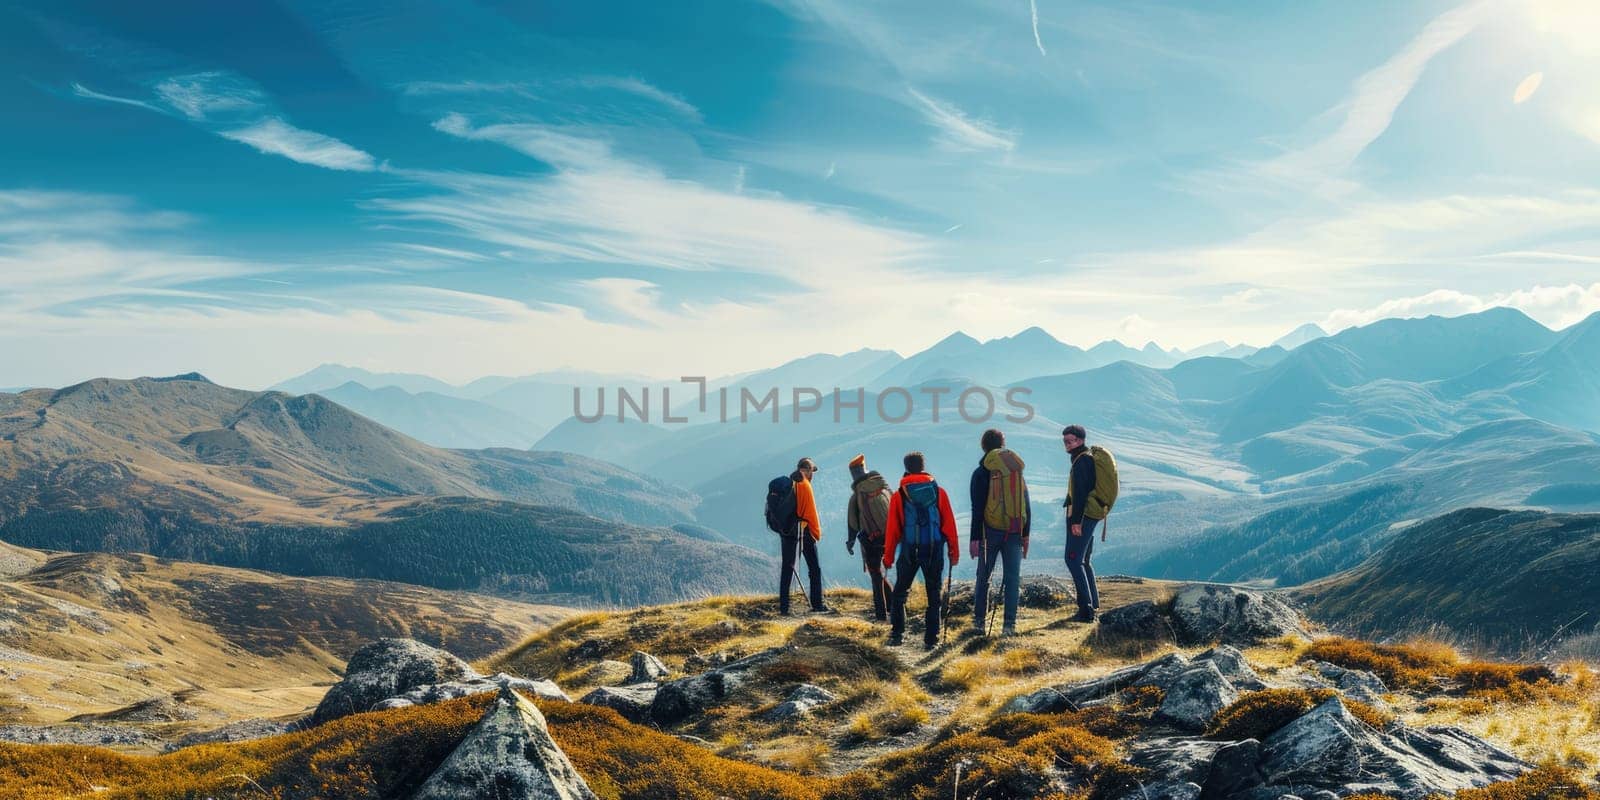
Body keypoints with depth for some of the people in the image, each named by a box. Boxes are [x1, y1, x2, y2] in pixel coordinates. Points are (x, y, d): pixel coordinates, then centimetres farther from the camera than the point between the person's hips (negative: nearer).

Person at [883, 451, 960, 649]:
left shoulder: (898, 496, 2)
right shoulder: (939, 492, 3)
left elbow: (892, 529, 1)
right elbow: (949, 524, 2)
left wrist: (888, 557, 7)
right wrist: (954, 552, 7)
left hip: (909, 551, 0)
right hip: (934, 550, 0)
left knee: (899, 592, 14)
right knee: (933, 594, 9)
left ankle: (896, 634, 10)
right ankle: (930, 639, 8)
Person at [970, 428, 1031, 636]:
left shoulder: (981, 473, -3)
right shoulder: (1017, 469, 9)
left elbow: (977, 508, -6)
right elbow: (1026, 505, 10)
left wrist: (975, 538, -4)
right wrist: (1026, 534, 14)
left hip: (991, 530, -2)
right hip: (1015, 532, 2)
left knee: (983, 577, 9)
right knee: (1012, 577, 4)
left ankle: (979, 621, 14)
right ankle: (1009, 624, 0)